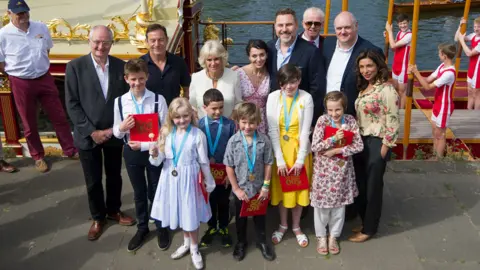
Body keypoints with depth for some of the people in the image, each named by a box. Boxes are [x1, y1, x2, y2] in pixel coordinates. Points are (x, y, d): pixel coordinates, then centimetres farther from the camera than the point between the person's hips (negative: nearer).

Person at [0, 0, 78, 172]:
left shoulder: (41, 28, -2)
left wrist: (40, 68, 10)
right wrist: (20, 74, 0)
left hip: (45, 79, 3)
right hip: (21, 84, -3)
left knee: (59, 116, 10)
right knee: (29, 123, 12)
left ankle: (70, 149, 25)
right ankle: (38, 157, 29)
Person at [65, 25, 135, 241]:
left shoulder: (121, 66, -3)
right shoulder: (75, 67, -9)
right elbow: (72, 104, -10)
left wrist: (116, 128, -9)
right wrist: (91, 131, -15)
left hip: (114, 134, 2)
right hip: (88, 136, -2)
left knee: (114, 176, 18)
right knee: (93, 181, 12)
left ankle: (114, 210, 41)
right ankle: (98, 217, 33)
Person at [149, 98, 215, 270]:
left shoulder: (198, 135, -14)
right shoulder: (167, 133, -3)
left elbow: (204, 162, -6)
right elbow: (159, 161, -2)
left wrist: (209, 182, 2)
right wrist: (155, 154, -25)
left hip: (188, 179, -4)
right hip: (171, 178, 4)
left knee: (191, 215, 7)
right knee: (179, 213, 20)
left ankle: (194, 249, 31)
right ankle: (186, 243, 44)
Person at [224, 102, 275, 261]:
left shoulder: (264, 140, -13)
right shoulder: (233, 141, -15)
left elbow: (268, 164, -4)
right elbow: (229, 166, -9)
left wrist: (266, 186, -5)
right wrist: (236, 188, -9)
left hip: (259, 188, 0)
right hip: (241, 188, 0)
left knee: (259, 216, 19)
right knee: (240, 217, 19)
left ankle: (262, 242, 40)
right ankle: (241, 243, 40)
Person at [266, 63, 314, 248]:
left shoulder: (306, 98, -13)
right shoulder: (273, 97, -10)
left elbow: (306, 131, -11)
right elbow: (272, 130, -11)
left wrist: (300, 159, -13)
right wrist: (279, 159, -13)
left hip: (299, 149, -1)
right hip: (279, 149, 1)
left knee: (299, 188, 11)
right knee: (281, 187, 13)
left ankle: (296, 226, 30)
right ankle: (283, 225, 32)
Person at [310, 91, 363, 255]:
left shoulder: (350, 121, -7)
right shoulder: (322, 120, -12)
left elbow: (359, 146, -9)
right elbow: (314, 146, -16)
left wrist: (337, 150, -18)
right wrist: (334, 138, -24)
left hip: (342, 169, 2)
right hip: (324, 169, -2)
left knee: (339, 203, 13)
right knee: (322, 203, 9)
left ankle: (333, 236, 31)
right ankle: (321, 236, 27)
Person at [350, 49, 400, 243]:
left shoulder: (386, 90, -16)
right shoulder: (364, 88, 9)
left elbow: (393, 122, -17)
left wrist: (384, 148, -16)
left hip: (376, 143, -8)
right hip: (361, 141, 8)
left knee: (372, 187, 6)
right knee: (360, 185, 15)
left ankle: (369, 229, 20)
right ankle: (365, 222, 32)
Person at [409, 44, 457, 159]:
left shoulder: (449, 73, -30)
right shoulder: (442, 66, 0)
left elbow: (428, 87, -28)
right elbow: (428, 80, 3)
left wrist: (416, 73, -23)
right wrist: (415, 73, -11)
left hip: (444, 106, -9)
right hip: (438, 104, 9)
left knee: (440, 134, 4)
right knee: (435, 132, 19)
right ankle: (434, 156, 33)